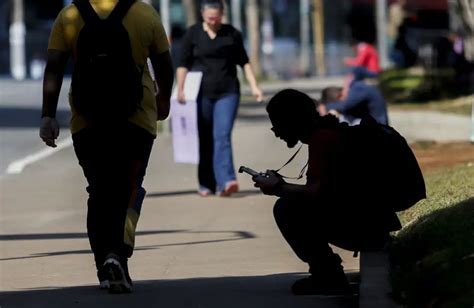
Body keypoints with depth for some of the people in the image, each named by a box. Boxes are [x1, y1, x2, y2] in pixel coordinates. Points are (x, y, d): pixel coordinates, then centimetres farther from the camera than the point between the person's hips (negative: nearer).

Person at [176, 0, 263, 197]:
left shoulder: (232, 34, 7)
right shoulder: (193, 34, 3)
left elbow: (244, 62, 14)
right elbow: (183, 64, 2)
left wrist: (254, 86, 6)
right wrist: (180, 89, -9)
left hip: (228, 93, 0)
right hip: (202, 94, 0)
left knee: (222, 136, -14)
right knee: (204, 140, 4)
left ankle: (225, 182, -23)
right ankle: (206, 185, 14)